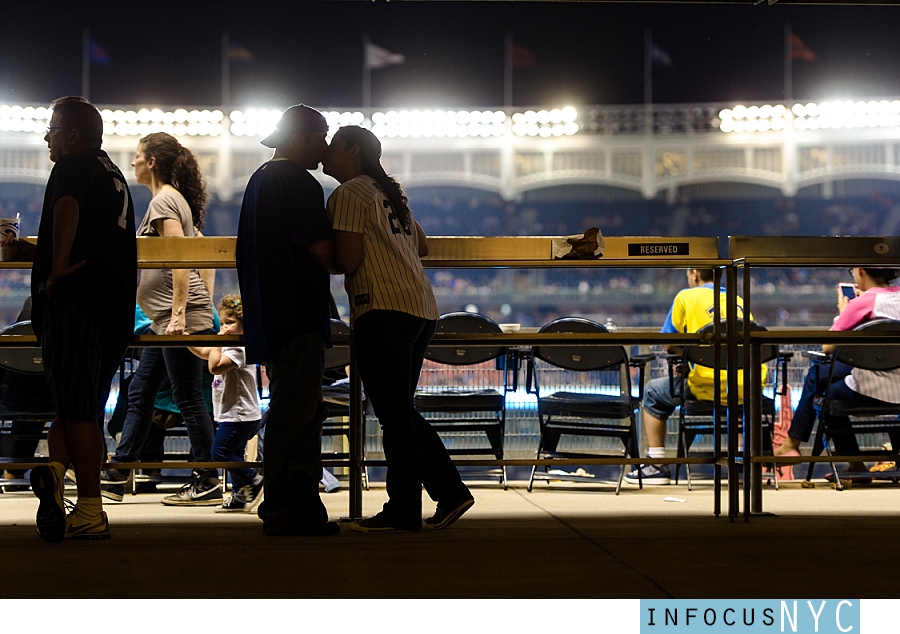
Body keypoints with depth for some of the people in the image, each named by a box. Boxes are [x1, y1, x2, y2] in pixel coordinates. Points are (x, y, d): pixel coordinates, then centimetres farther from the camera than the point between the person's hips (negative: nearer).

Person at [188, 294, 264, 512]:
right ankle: (240, 495, 19)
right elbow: (204, 353, 25)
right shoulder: (230, 345, 14)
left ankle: (253, 481, -2)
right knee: (233, 454, 13)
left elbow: (215, 367, -31)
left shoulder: (240, 349, -19)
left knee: (220, 452, -11)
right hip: (233, 414, 11)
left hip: (240, 416, -11)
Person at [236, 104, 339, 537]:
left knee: (303, 411, 13)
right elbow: (319, 248, -17)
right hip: (298, 312, -10)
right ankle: (282, 512, -8)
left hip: (270, 313, 10)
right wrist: (339, 261, 3)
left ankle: (303, 506, 15)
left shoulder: (260, 179, 21)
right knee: (293, 412, -9)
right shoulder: (299, 183, -11)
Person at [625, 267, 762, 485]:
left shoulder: (687, 297, 4)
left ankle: (657, 465, 16)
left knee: (652, 392, 19)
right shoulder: (739, 301, 19)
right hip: (750, 389, 5)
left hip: (712, 387, -5)